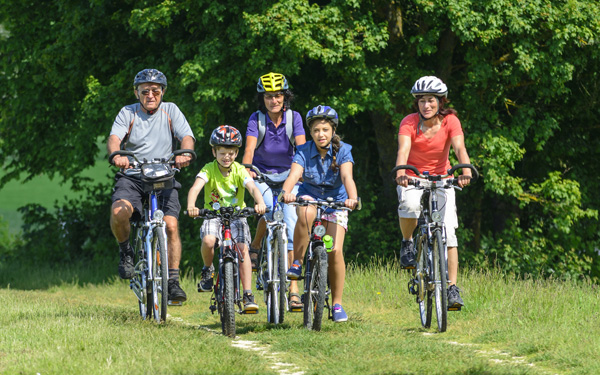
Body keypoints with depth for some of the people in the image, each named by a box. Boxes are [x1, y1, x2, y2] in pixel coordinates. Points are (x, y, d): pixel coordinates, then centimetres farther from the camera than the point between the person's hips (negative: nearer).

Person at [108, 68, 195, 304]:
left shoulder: (170, 111, 6)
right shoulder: (128, 113, 4)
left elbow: (186, 136, -6)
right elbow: (114, 138, -12)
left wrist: (185, 153, -31)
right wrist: (116, 155, -36)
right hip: (132, 176, -1)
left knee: (171, 225, -20)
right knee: (119, 212, -30)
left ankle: (173, 280, -9)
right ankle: (126, 253, -1)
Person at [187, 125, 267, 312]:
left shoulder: (239, 170, -8)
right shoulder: (209, 170, -11)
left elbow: (252, 187, -25)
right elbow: (196, 187, -28)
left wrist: (260, 203, -48)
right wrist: (191, 206, -49)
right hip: (213, 215, -1)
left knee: (242, 248, -20)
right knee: (208, 241, -31)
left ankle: (248, 295, -16)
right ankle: (208, 270, 1)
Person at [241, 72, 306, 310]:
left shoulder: (293, 118, -8)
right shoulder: (257, 119, -11)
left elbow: (302, 148, -19)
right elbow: (249, 148, -24)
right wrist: (246, 169, -44)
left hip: (287, 176, 1)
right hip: (262, 175, -1)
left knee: (290, 224, -15)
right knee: (269, 207, -33)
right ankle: (254, 248, -2)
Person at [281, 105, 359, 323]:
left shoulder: (342, 151, -15)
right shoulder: (304, 152, -14)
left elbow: (347, 177, -31)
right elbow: (294, 175, -30)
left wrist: (352, 198, -50)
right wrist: (286, 193, -52)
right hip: (310, 197, 0)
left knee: (335, 251, -16)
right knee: (306, 213, -38)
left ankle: (337, 303, -2)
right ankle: (297, 263, -24)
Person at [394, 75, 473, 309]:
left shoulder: (450, 121, -10)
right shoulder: (409, 123, -13)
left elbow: (459, 148, -25)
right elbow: (403, 149, -29)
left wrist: (466, 170, -46)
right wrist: (400, 172, -50)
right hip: (412, 178, -1)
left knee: (448, 231, -14)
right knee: (410, 204, -36)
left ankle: (452, 288, -10)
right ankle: (407, 243, -7)